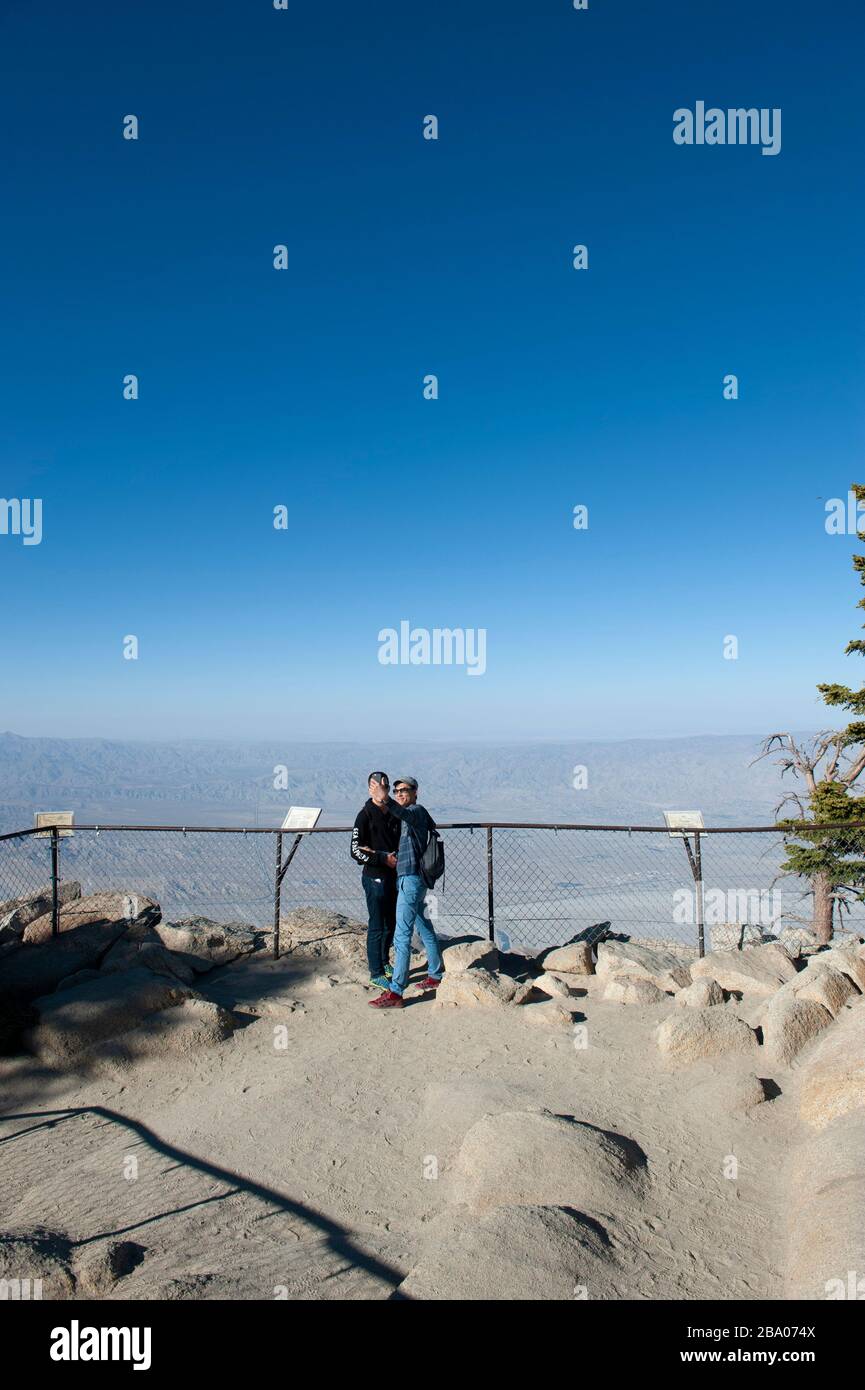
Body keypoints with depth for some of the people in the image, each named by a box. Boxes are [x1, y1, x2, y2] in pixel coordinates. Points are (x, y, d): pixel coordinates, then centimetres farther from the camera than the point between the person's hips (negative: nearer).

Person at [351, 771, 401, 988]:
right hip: (375, 878, -7)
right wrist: (384, 858, -19)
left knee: (391, 923, 17)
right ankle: (376, 973, 9)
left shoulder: (395, 814, 8)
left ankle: (384, 962, 34)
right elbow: (356, 851, -15)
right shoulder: (365, 816, -11)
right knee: (377, 926, 0)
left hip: (393, 877, 7)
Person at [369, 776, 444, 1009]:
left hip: (411, 880, -11)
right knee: (425, 929, 19)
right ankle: (437, 975, 32)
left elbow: (404, 813, -36)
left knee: (402, 936, -12)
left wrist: (386, 801, -55)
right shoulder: (415, 815, 18)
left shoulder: (417, 811, -12)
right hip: (406, 878, 11)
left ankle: (396, 992, -12)